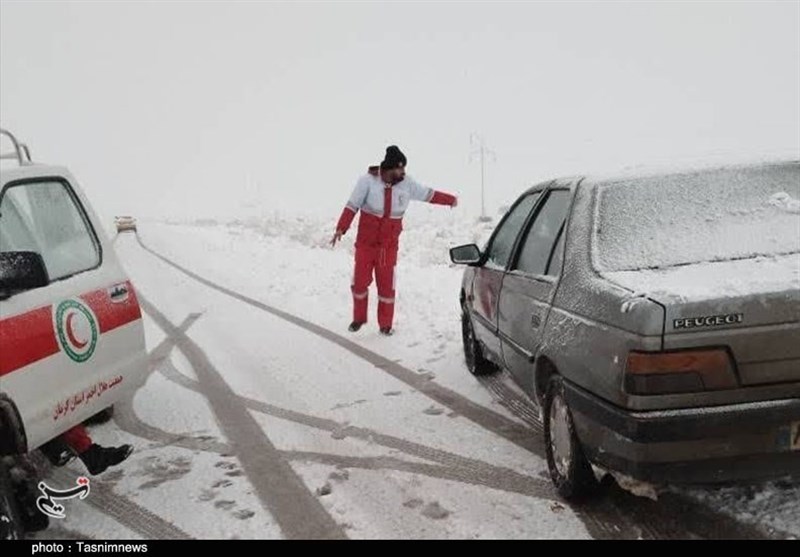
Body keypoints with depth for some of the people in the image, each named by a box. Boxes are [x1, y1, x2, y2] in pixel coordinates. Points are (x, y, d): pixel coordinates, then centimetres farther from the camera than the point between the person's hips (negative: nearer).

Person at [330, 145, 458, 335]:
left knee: (387, 285, 3)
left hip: (389, 246, 1)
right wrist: (341, 229, -17)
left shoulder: (407, 184, -4)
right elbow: (352, 206, -10)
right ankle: (359, 318, 28)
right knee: (360, 282, 6)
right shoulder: (368, 181, -13)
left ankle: (385, 324, 19)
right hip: (366, 243, -1)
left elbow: (428, 194, 11)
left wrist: (450, 199, 18)